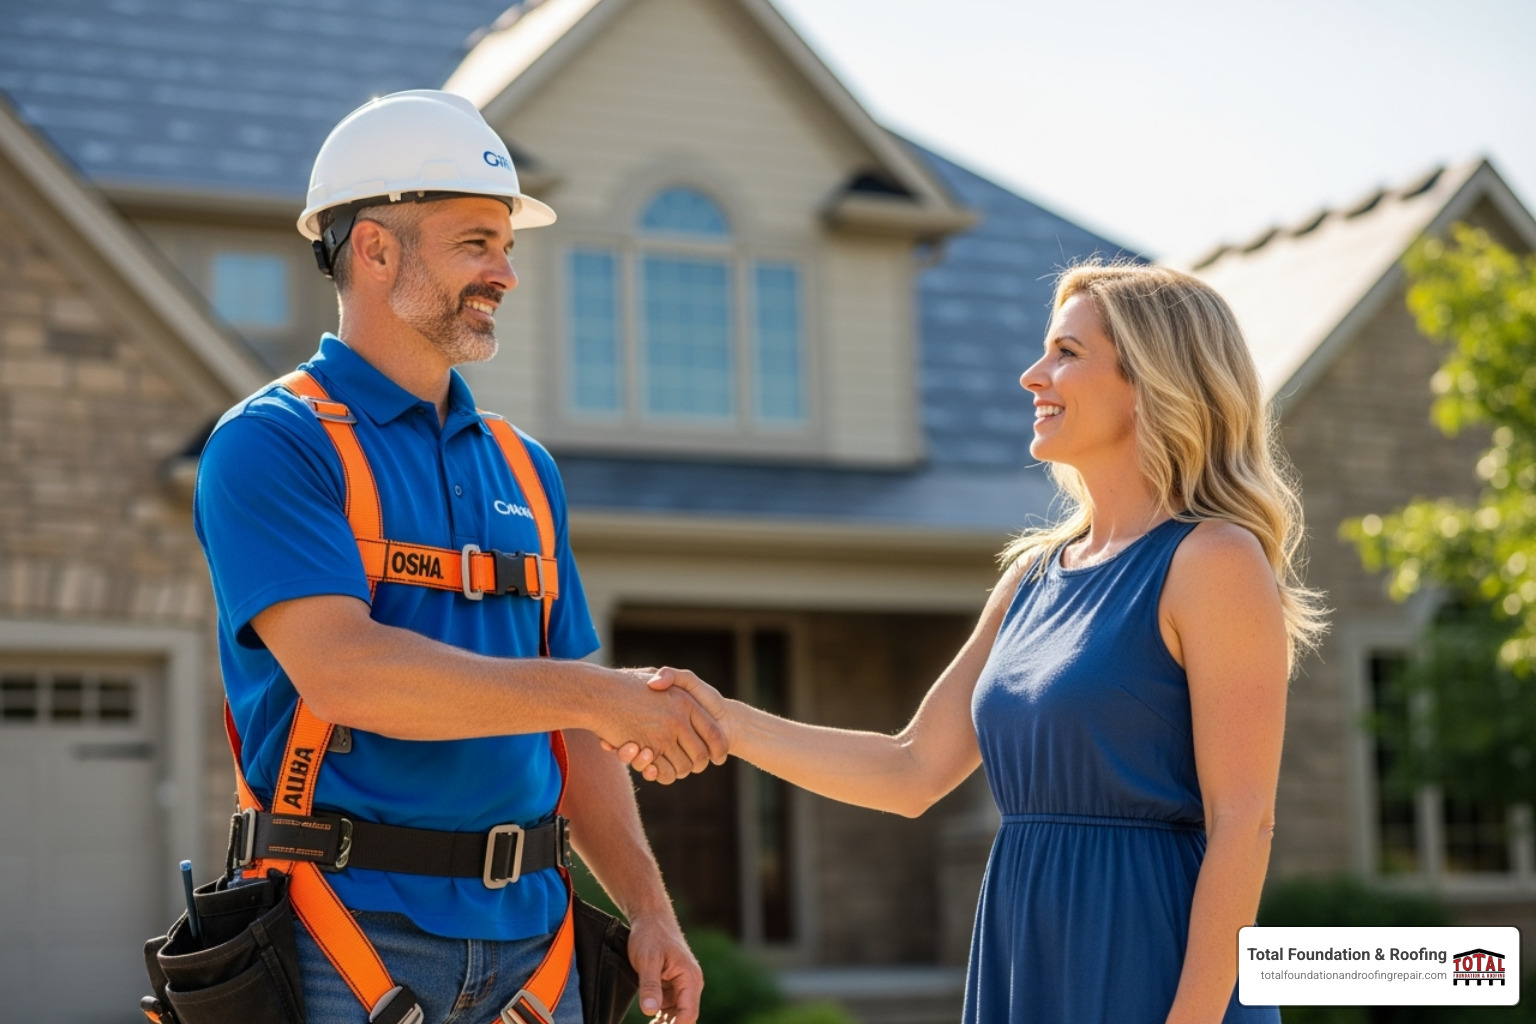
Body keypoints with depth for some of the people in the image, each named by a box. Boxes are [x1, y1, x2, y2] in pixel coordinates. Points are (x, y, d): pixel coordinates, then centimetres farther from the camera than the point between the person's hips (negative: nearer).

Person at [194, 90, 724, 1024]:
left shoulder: (523, 468, 16)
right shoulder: (270, 445, -5)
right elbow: (340, 668, -20)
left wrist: (649, 909, 9)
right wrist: (599, 694, -20)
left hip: (526, 937, 6)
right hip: (355, 936, -6)